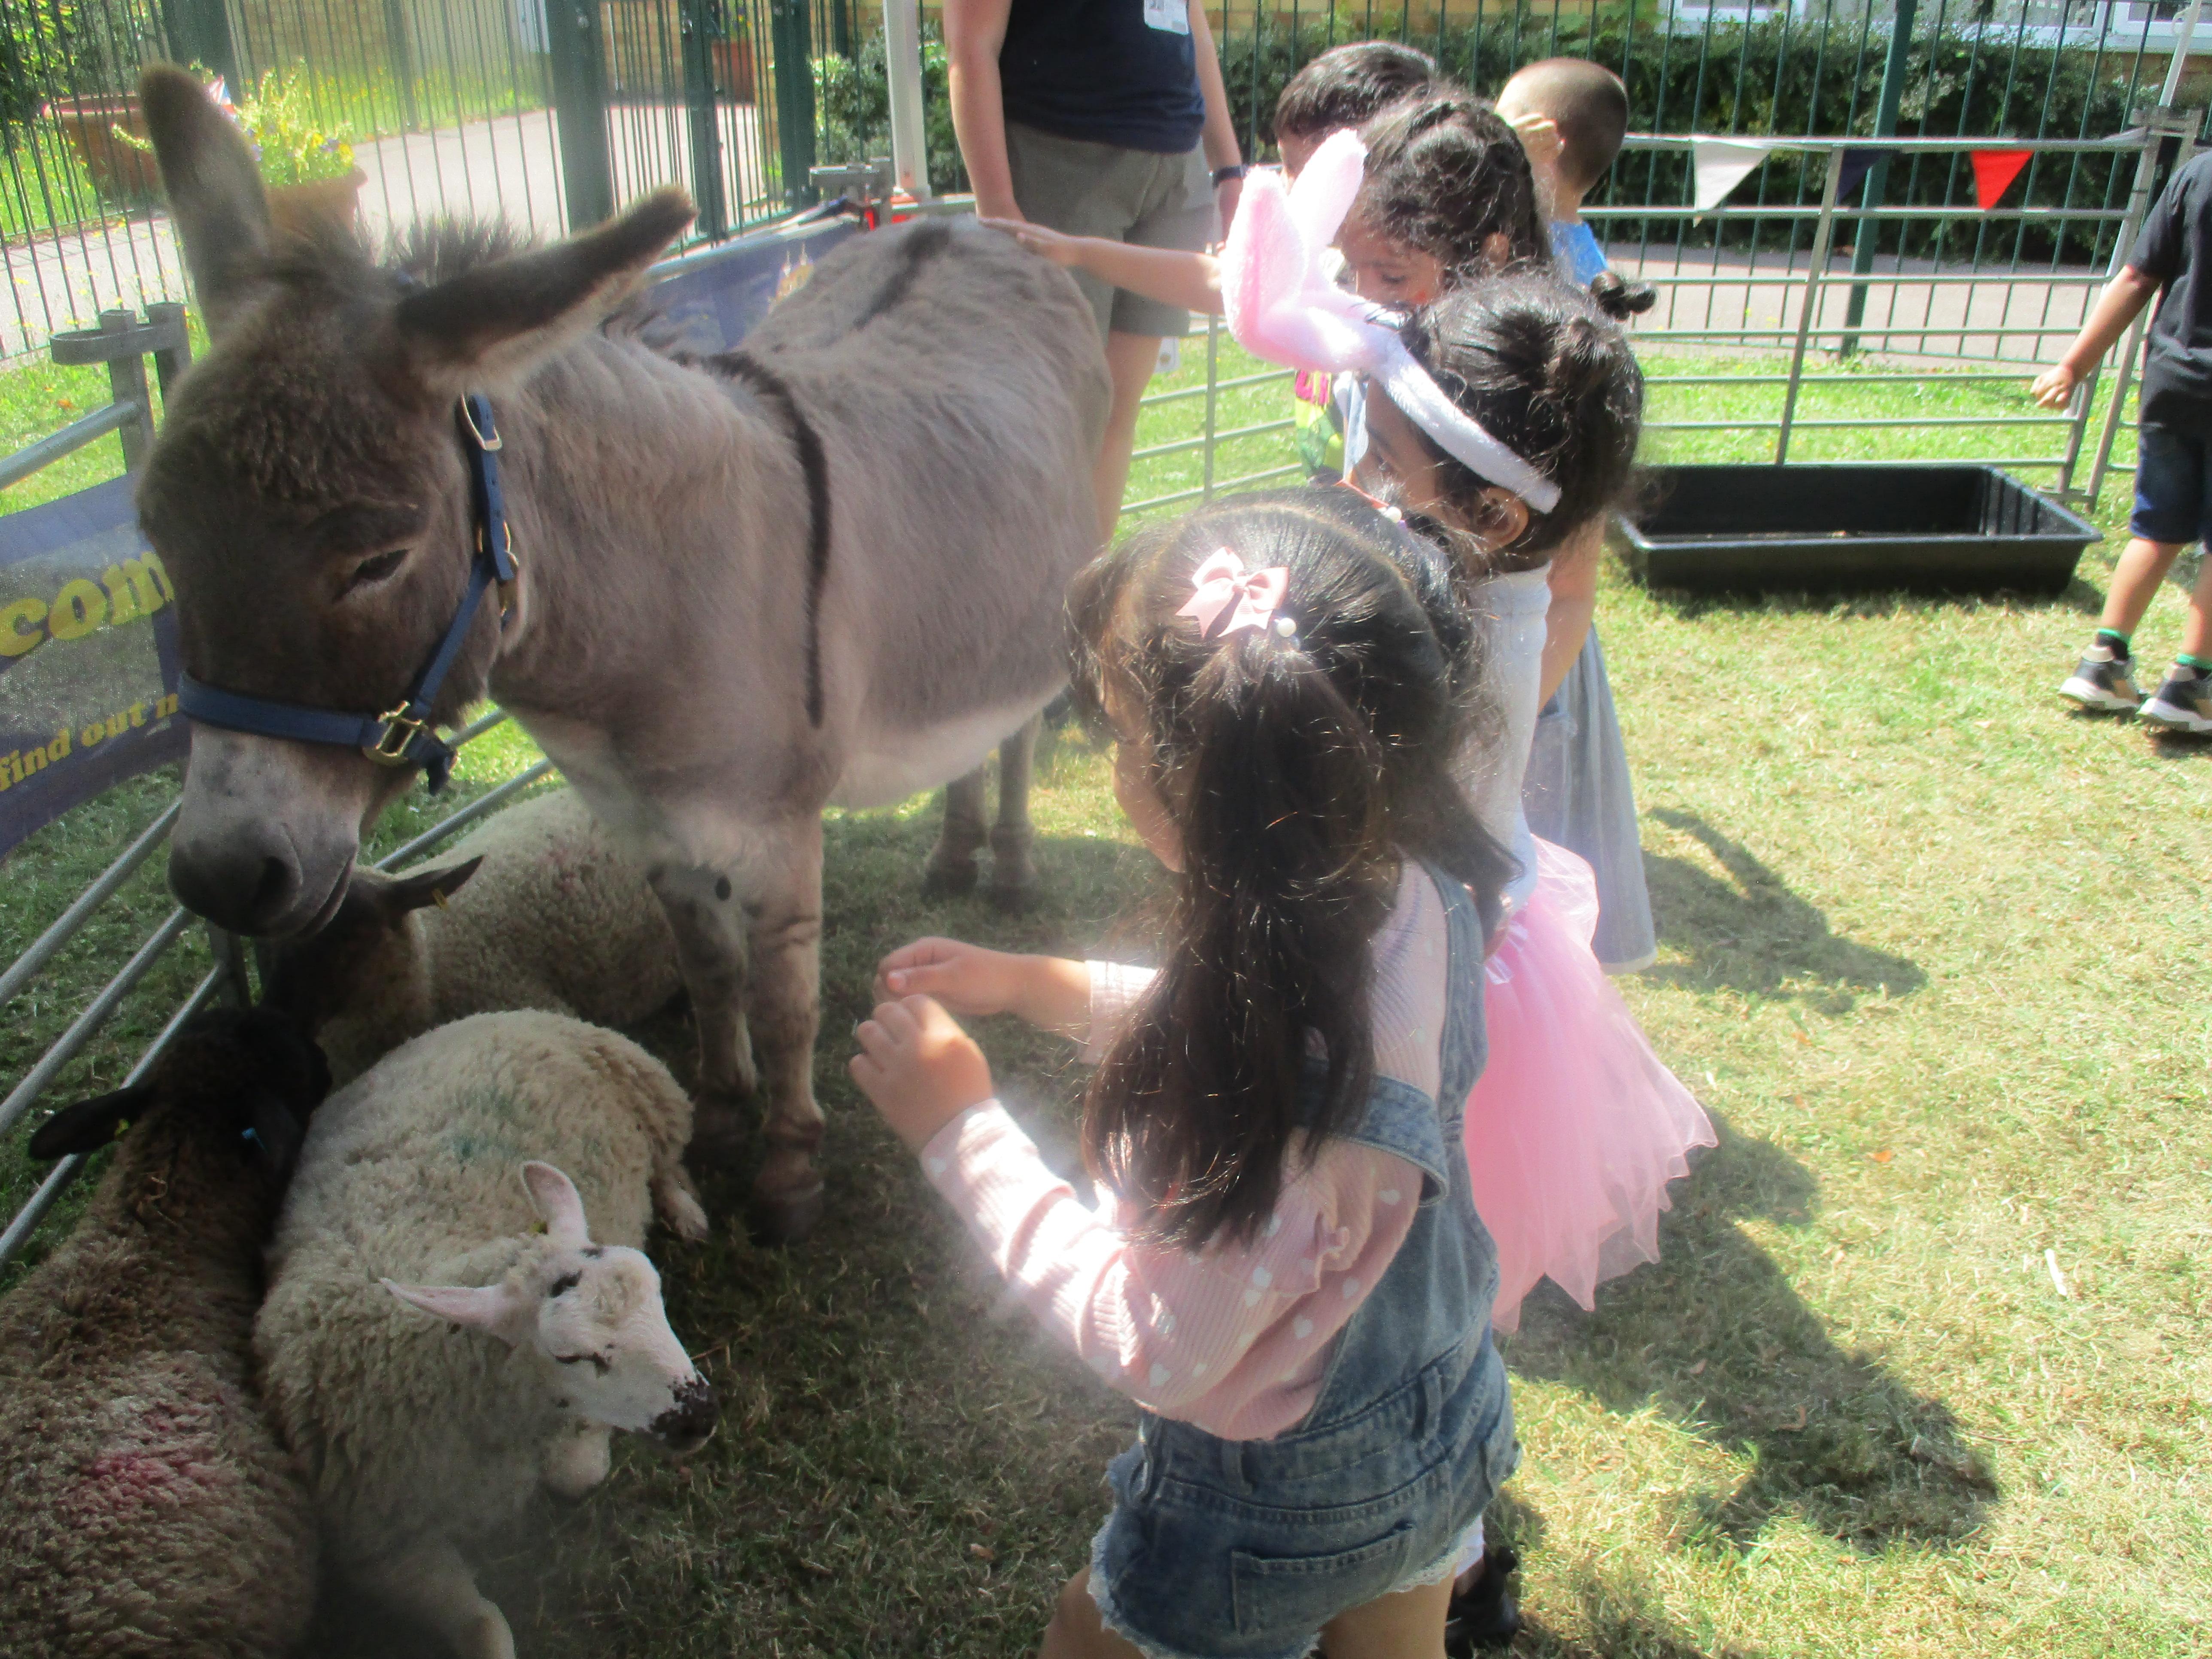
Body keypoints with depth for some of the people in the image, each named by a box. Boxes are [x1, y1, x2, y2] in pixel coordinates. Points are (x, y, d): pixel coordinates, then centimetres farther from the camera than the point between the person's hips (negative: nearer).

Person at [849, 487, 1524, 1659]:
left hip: (1279, 1498, -6)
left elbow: (1157, 1353, -29)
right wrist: (1044, 986, -3)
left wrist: (961, 1133, -24)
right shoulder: (1412, 899, -17)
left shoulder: (1279, 1103, -42)